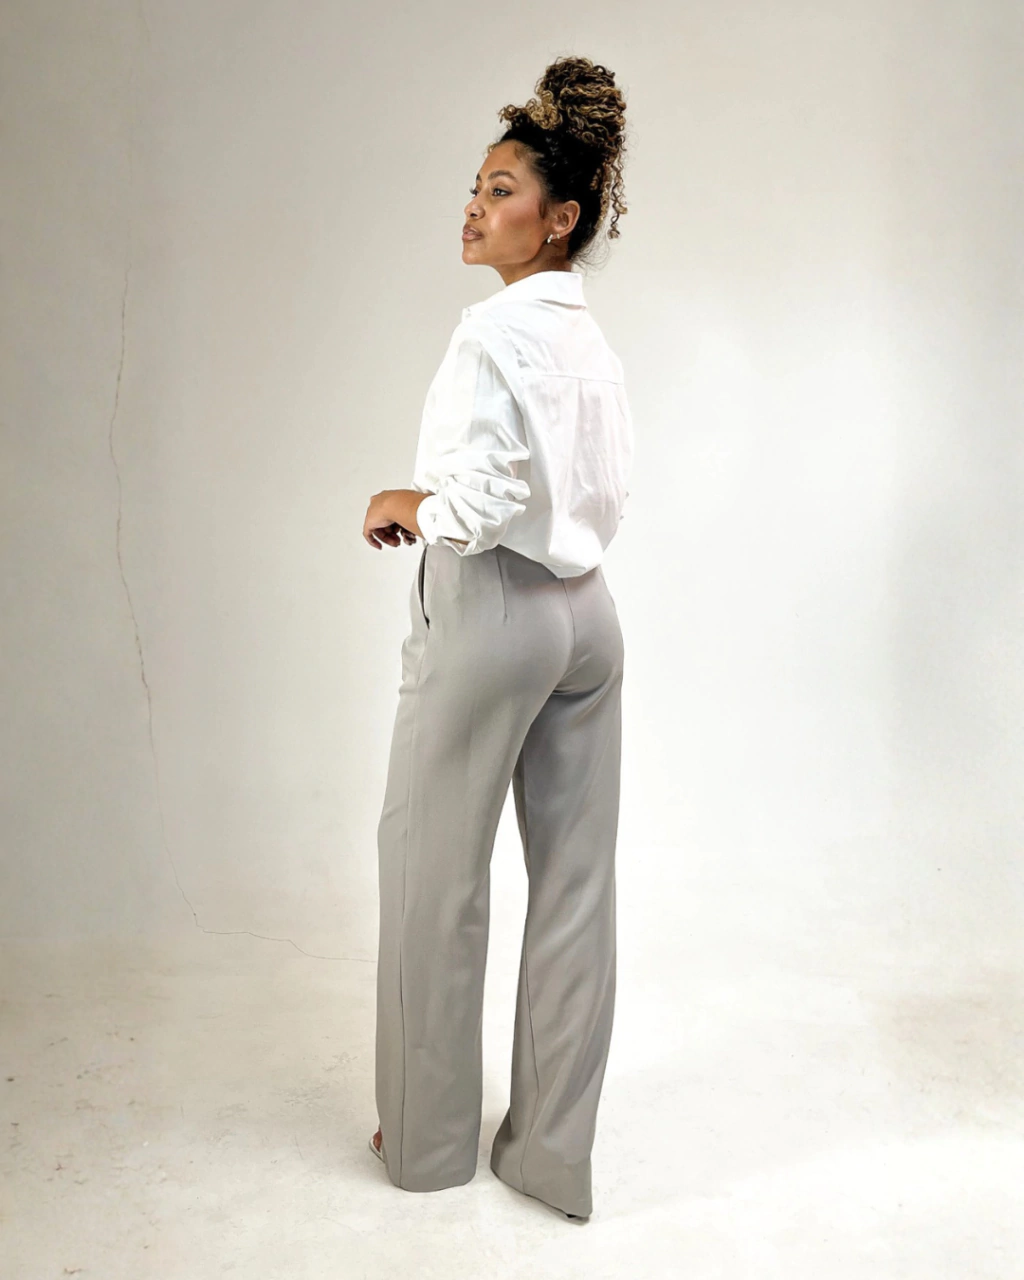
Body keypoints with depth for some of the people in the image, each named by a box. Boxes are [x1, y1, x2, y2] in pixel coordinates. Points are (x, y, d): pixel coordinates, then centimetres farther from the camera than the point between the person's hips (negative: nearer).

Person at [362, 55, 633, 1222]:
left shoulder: (497, 328, -14)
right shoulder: (591, 335, 12)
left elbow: (491, 495, -23)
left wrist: (406, 508, -4)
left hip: (492, 612, -8)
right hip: (586, 611, 9)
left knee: (436, 874, 8)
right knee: (574, 881, 10)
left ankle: (429, 1137, 26)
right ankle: (553, 1149, 24)